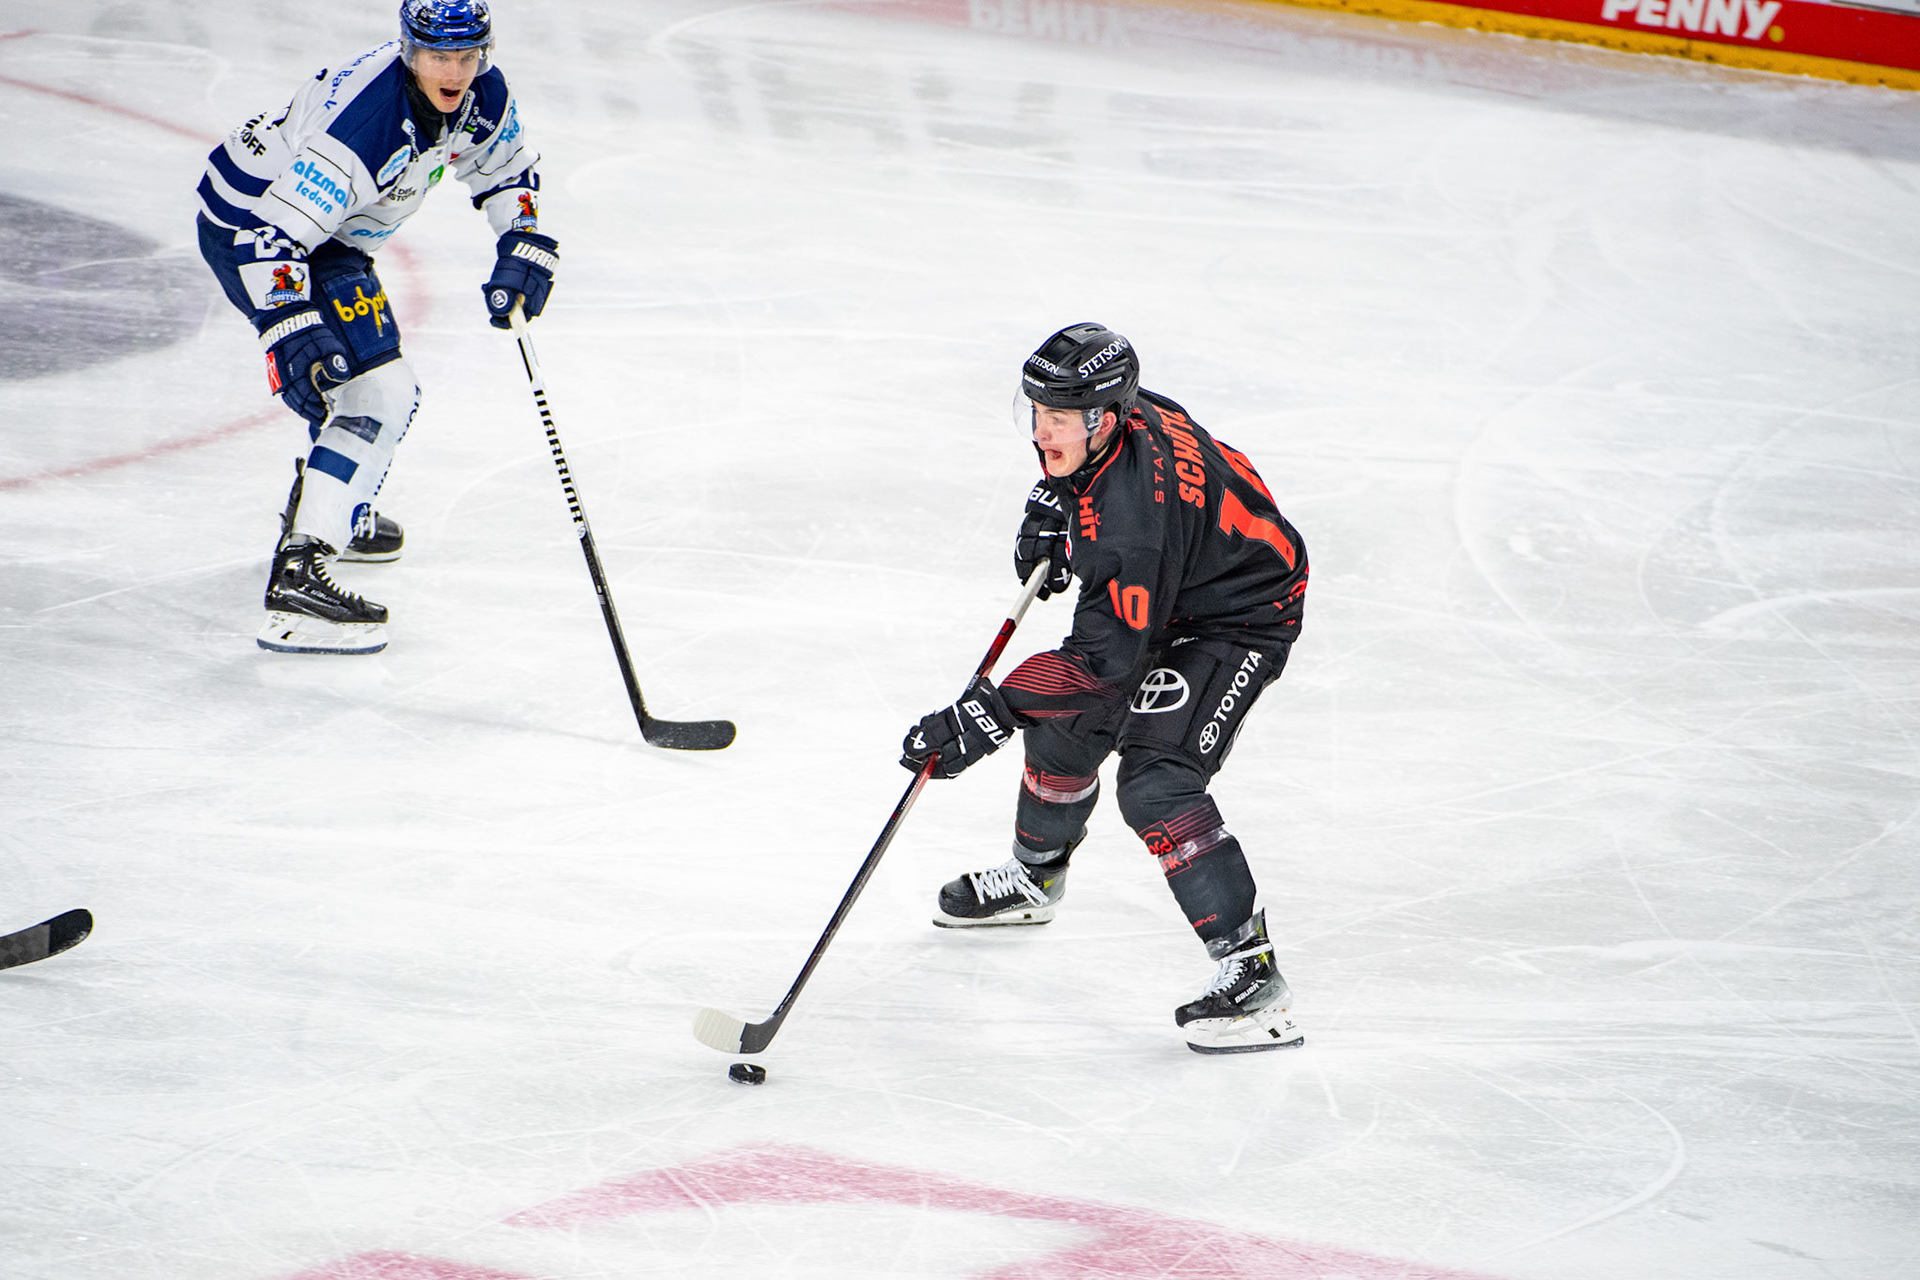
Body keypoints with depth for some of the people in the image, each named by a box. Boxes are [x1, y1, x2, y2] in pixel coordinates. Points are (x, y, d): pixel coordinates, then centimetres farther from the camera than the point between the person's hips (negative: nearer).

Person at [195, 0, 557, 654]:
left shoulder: (484, 96, -11)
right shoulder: (361, 122, -36)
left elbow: (507, 168, 12)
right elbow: (269, 236, -37)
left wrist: (523, 245, -3)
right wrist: (293, 331, -46)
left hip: (329, 234, 9)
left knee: (383, 386, 26)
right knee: (376, 391, -20)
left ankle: (338, 513, 50)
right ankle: (298, 576, -28)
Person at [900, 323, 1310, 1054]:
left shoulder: (1131, 515, -38)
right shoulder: (1118, 420, -13)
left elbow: (1105, 659, -36)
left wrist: (984, 717, -36)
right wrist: (1050, 510, 1)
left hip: (1239, 618, -10)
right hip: (1161, 601, 10)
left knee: (1156, 785, -22)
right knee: (1066, 723, 18)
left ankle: (1251, 973, -23)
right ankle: (1034, 878, 45)